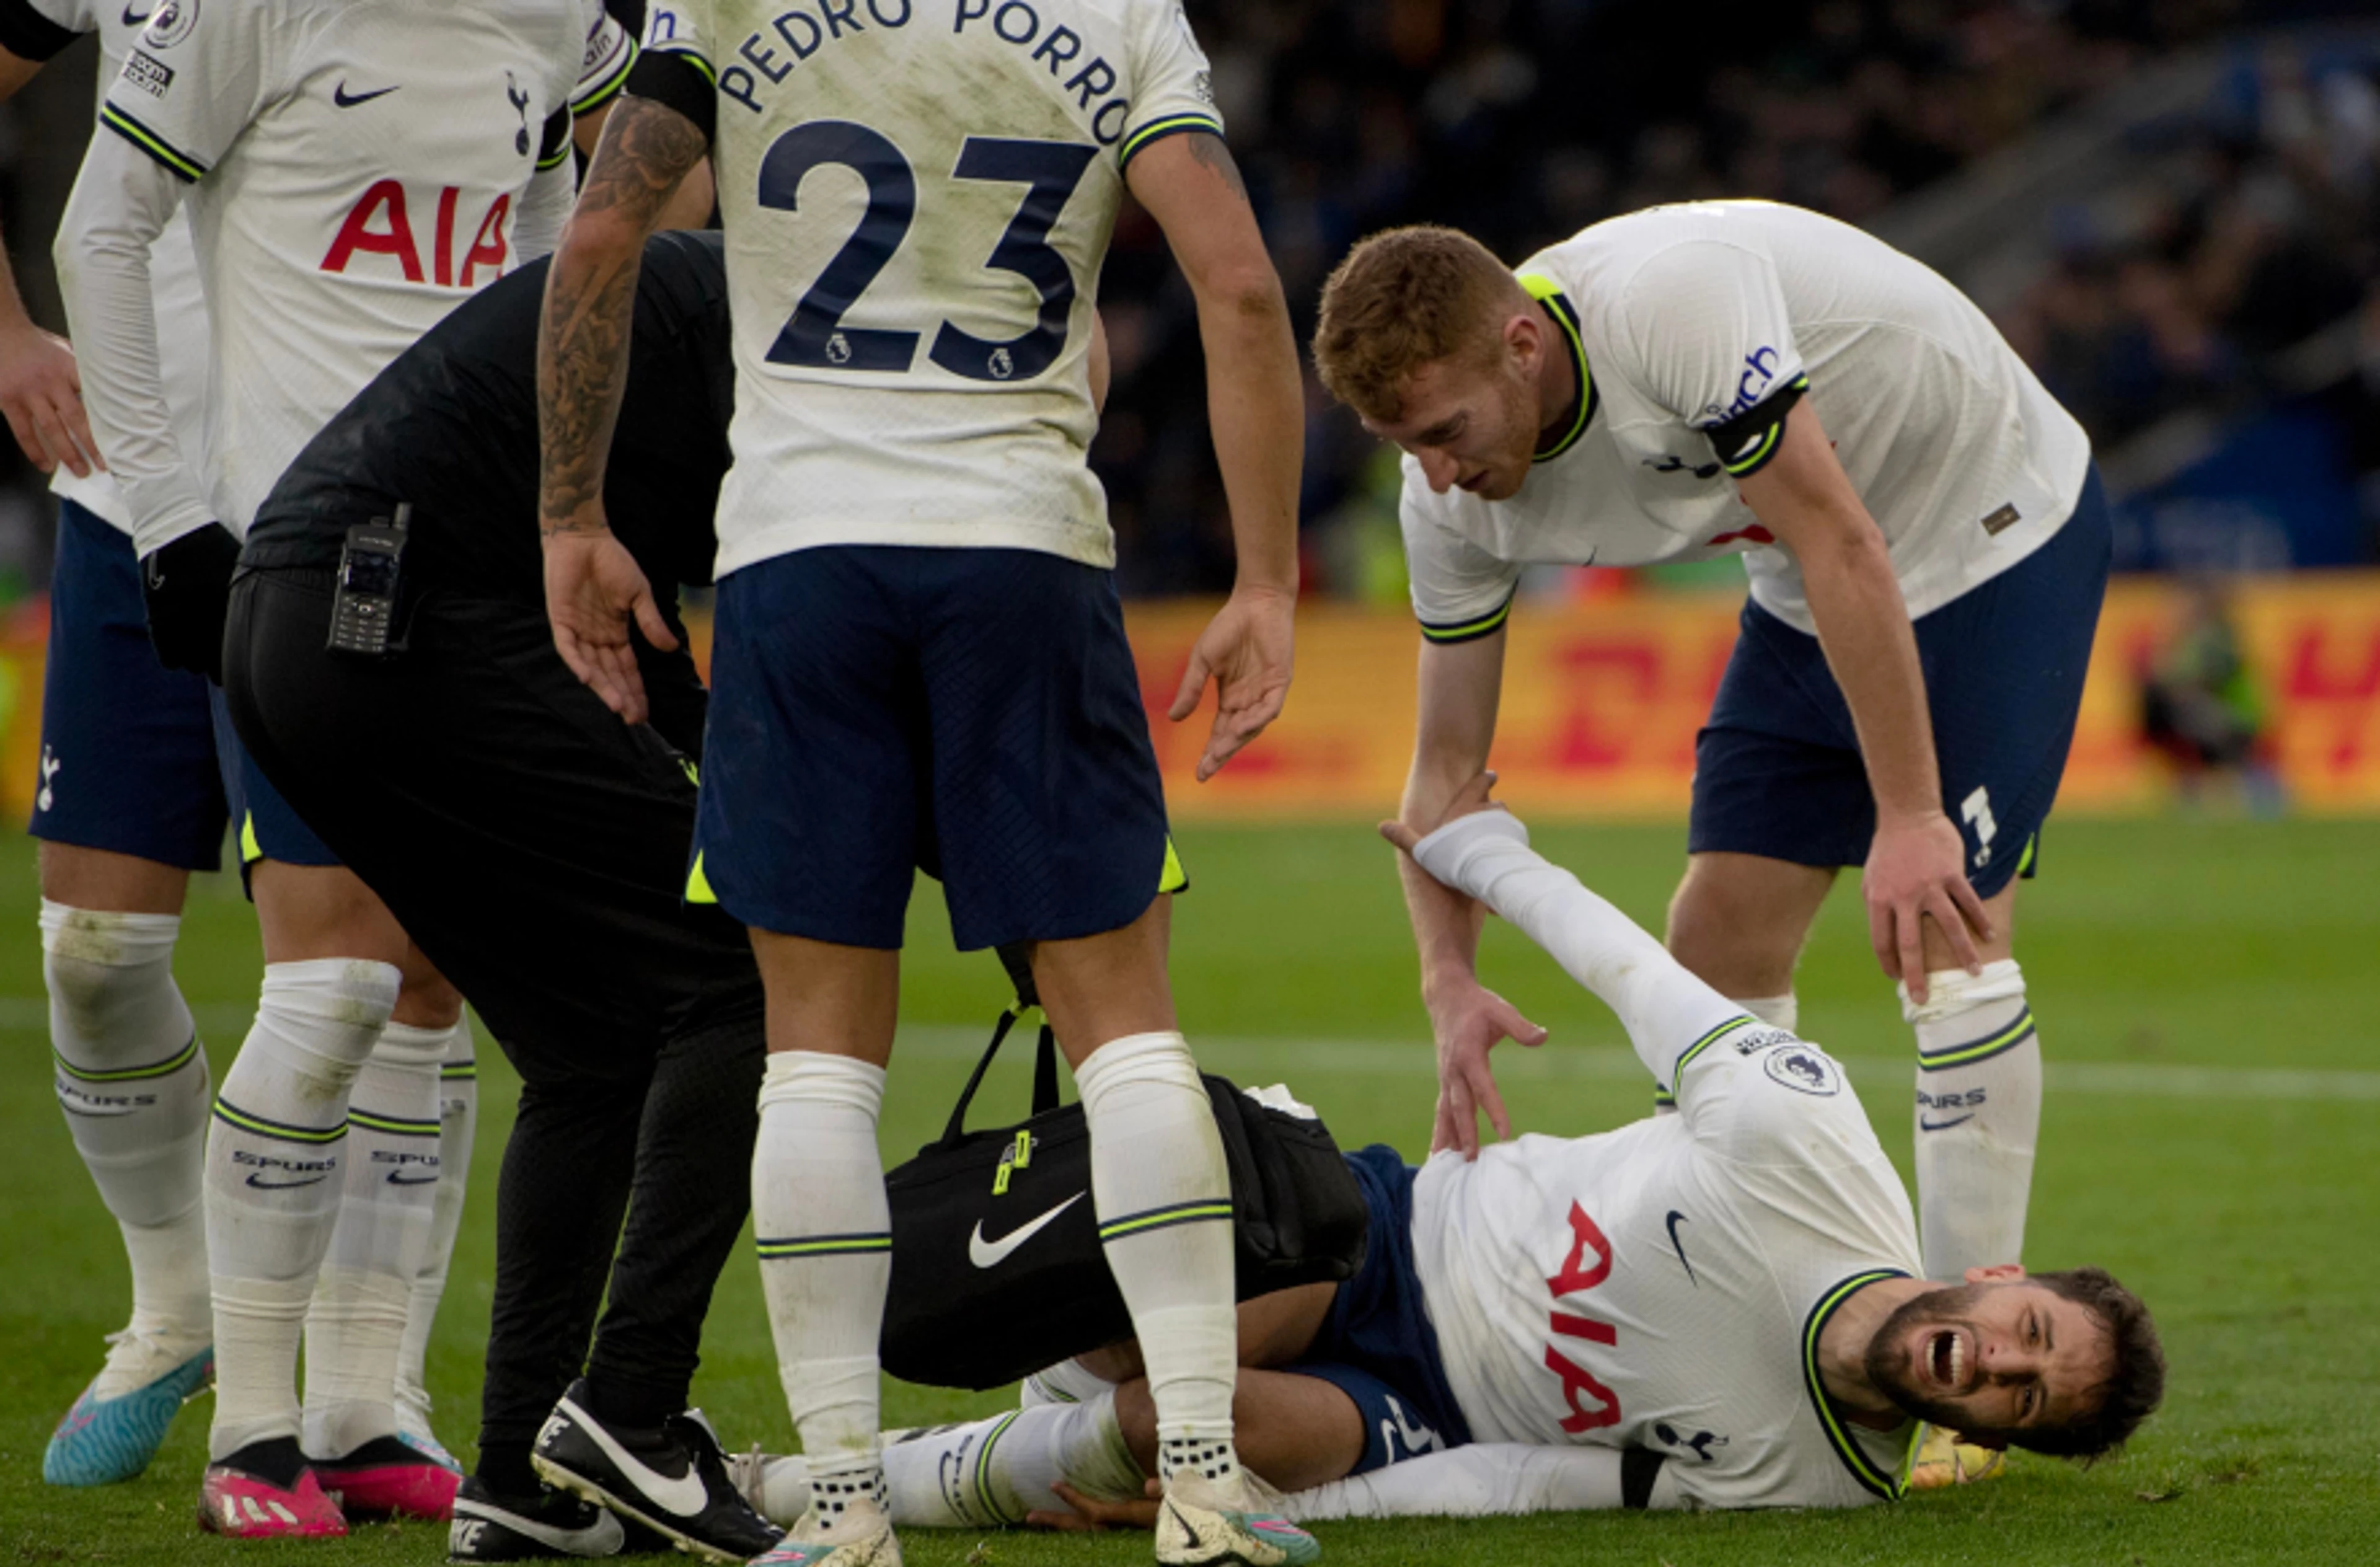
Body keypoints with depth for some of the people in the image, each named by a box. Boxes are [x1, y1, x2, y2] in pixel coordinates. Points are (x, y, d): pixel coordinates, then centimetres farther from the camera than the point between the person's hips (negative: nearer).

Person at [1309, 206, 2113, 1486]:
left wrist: (1908, 820, -36)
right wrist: (1450, 984, -20)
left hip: (2000, 526, -7)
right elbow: (1447, 760, -5)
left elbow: (1847, 544, -35)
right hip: (1805, 600, 7)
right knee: (1719, 939, -2)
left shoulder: (1667, 300, -36)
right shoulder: (1455, 496, -12)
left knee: (1943, 934, -17)